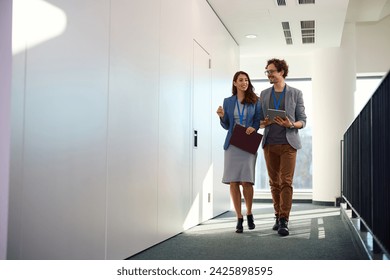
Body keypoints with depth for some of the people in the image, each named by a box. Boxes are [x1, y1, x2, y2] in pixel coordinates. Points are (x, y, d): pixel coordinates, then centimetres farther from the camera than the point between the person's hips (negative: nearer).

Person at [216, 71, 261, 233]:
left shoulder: (255, 101, 6)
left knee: (246, 181, -8)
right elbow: (226, 126, 13)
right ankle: (239, 218, 8)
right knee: (233, 182, -2)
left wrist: (253, 128, -13)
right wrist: (222, 116, -6)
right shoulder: (228, 101, 11)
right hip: (232, 144, 2)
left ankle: (249, 214, 16)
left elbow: (259, 121, 7)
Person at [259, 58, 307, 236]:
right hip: (269, 144, 3)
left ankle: (284, 221, -8)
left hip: (288, 144, -3)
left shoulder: (295, 93, 4)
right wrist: (264, 123, -10)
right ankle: (278, 216, 17)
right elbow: (260, 120, 14)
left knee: (286, 182, -9)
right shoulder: (264, 94, 12)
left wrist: (290, 124, -17)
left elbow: (302, 121, 3)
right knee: (274, 182, 7)